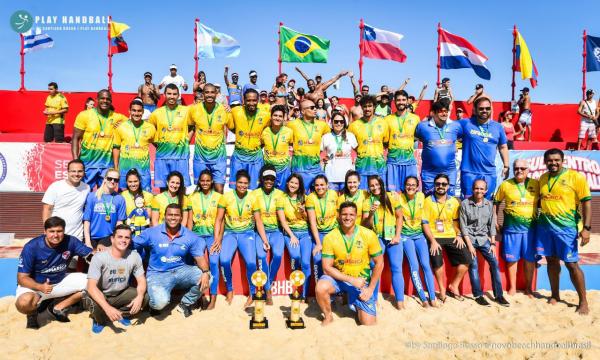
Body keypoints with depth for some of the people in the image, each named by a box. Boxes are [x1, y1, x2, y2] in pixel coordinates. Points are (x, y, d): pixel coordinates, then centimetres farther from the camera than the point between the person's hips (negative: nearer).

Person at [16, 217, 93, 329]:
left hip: (60, 281, 4)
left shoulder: (70, 241, -16)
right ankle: (32, 312, 4)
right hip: (34, 284, -4)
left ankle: (58, 307, 4)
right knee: (23, 303, -37)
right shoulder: (31, 247, -24)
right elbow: (22, 278, -20)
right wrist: (40, 287, -39)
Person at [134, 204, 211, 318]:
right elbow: (131, 246, 0)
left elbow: (199, 257, -4)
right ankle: (155, 305, 11)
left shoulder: (190, 236, -2)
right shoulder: (152, 233, -7)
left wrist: (205, 272, -23)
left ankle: (185, 304, 7)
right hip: (158, 274, -3)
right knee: (160, 302, -31)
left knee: (206, 279, -20)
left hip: (181, 270, 3)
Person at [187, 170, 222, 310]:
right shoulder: (192, 197, 10)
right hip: (197, 234, 2)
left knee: (213, 262, -16)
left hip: (212, 234, -2)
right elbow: (190, 220, 8)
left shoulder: (218, 197, 3)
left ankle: (213, 297, -7)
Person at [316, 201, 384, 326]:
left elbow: (379, 263, -3)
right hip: (338, 277, 0)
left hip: (362, 280, 0)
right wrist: (352, 280, -21)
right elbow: (327, 268, -13)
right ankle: (328, 316, -1)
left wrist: (370, 289, -8)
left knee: (369, 324, -6)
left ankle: (357, 305, 28)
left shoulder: (369, 235, -13)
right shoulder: (330, 238, -14)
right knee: (321, 287, -32)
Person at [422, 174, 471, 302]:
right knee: (437, 261, -25)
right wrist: (432, 241, -16)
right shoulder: (428, 201, -4)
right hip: (435, 237, -4)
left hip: (451, 236, 4)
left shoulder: (454, 201, 9)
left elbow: (456, 221, 18)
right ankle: (442, 290, -3)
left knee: (466, 258, -9)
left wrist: (458, 235, 1)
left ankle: (453, 286, 9)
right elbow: (425, 223, -7)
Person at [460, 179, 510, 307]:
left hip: (483, 238, 4)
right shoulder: (465, 203, -8)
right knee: (473, 265, -9)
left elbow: (492, 224, 6)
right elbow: (463, 226, -8)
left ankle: (498, 295, 5)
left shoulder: (489, 204, 3)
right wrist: (469, 244, -13)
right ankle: (478, 295, 0)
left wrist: (493, 243, 0)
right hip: (469, 238, -3)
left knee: (494, 263, -4)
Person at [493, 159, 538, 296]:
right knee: (511, 259, 7)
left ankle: (528, 288, 23)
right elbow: (496, 202, 8)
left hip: (530, 227, 1)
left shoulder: (536, 184, 1)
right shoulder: (505, 184, 0)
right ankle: (512, 287, 22)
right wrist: (495, 221, 5)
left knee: (529, 259, 8)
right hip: (511, 227, -1)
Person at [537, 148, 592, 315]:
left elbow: (586, 202, -8)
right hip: (544, 226, 5)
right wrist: (538, 219, 14)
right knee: (551, 261, 12)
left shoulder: (576, 177, -6)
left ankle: (583, 302, 11)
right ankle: (555, 295, 26)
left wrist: (586, 227, -14)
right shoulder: (542, 179, 8)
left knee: (571, 264, -1)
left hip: (566, 227, -4)